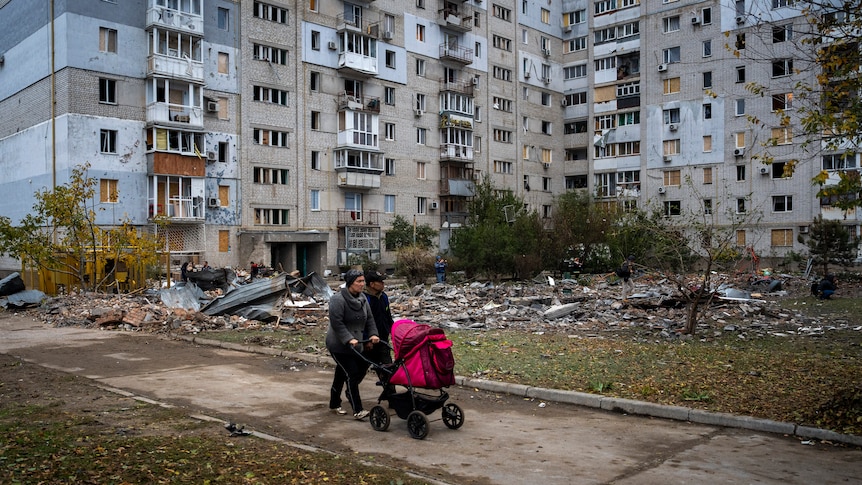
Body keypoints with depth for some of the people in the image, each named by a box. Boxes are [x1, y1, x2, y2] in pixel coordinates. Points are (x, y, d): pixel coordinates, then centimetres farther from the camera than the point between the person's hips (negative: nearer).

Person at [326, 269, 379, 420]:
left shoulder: (362, 298, 8)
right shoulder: (338, 299, -19)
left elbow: (369, 318, 10)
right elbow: (337, 323, -24)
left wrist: (373, 334, -6)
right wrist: (349, 339, -30)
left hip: (355, 344, 8)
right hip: (339, 345, -8)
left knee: (341, 375, 17)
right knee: (352, 373, -11)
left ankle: (334, 404, 34)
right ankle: (357, 410, -8)